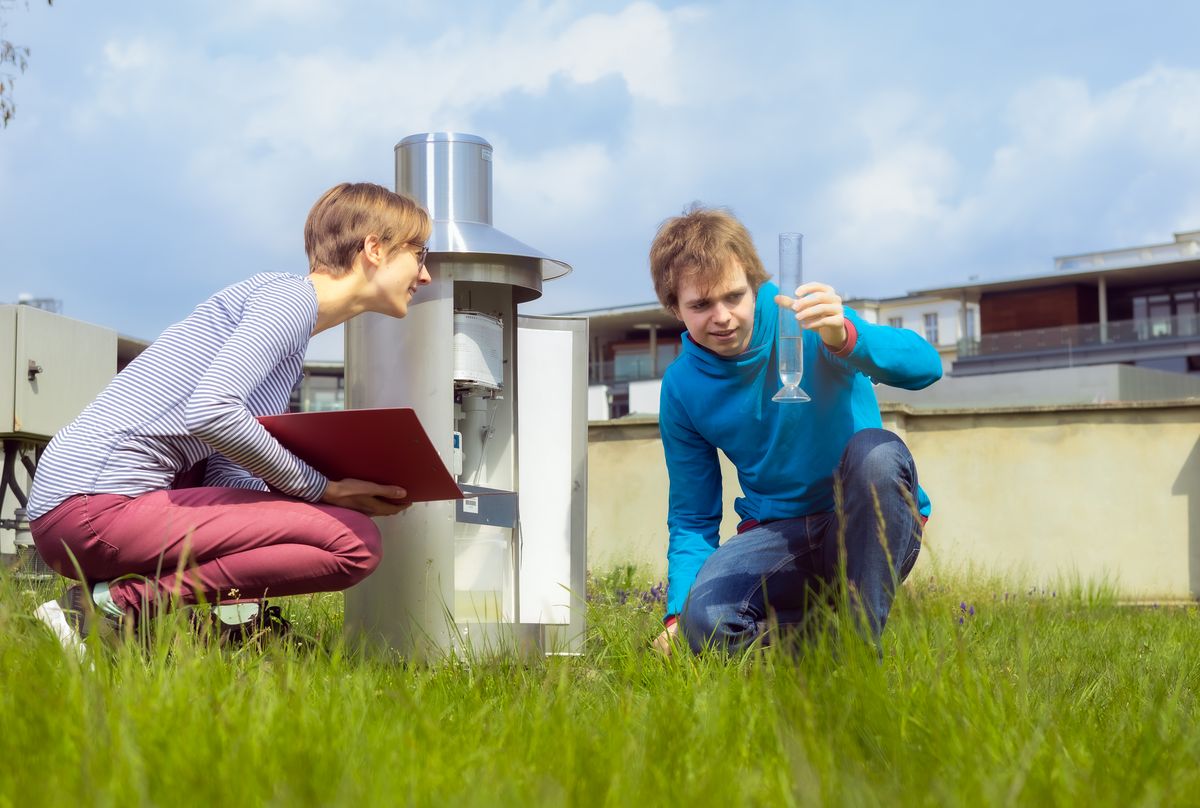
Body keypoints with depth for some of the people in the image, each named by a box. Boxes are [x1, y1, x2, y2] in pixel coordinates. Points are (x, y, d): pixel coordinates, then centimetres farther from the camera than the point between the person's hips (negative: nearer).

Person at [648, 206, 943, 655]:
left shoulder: (806, 318, -11)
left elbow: (925, 366, -26)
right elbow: (691, 519, 8)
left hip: (871, 526, -2)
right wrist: (678, 615, -7)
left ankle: (860, 646, -24)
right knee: (704, 619, -30)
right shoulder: (681, 388, 1)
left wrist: (844, 337, -46)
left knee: (874, 451, -36)